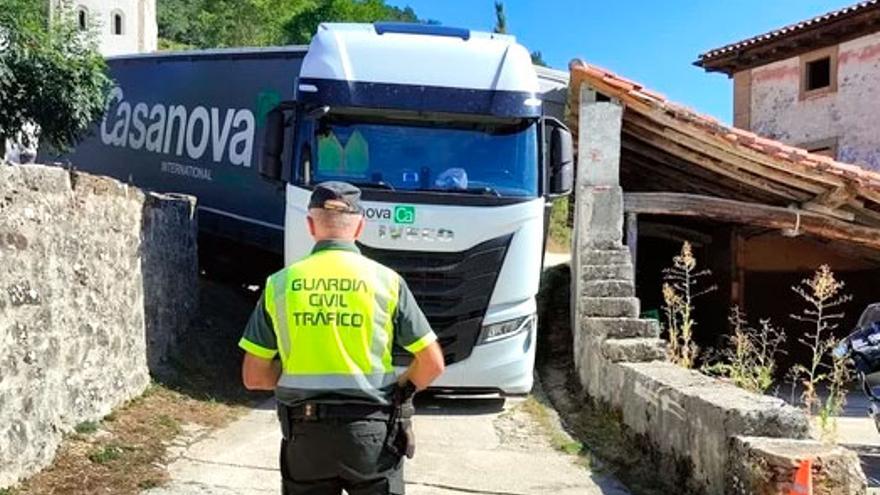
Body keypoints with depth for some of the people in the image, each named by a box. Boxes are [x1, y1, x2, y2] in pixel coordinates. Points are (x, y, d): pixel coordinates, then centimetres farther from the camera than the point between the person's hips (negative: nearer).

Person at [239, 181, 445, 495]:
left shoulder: (279, 284, -1)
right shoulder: (386, 281, -5)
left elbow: (254, 376, 0)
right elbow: (432, 364, -4)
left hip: (305, 435, 2)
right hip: (372, 433, -1)